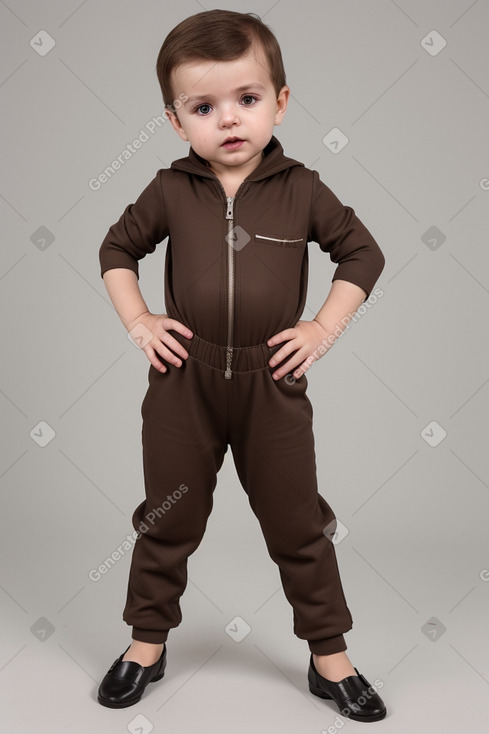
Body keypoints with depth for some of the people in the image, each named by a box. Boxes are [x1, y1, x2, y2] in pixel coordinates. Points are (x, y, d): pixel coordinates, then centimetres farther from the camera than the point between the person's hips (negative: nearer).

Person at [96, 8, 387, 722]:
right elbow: (117, 248, 11)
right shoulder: (170, 190, -2)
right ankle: (147, 644, 36)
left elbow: (363, 252, 5)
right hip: (183, 378, 1)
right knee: (169, 520, 15)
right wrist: (138, 321, -1)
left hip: (272, 381, 0)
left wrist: (325, 326, -4)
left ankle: (330, 657, 29)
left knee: (298, 525, 10)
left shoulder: (302, 189, -4)